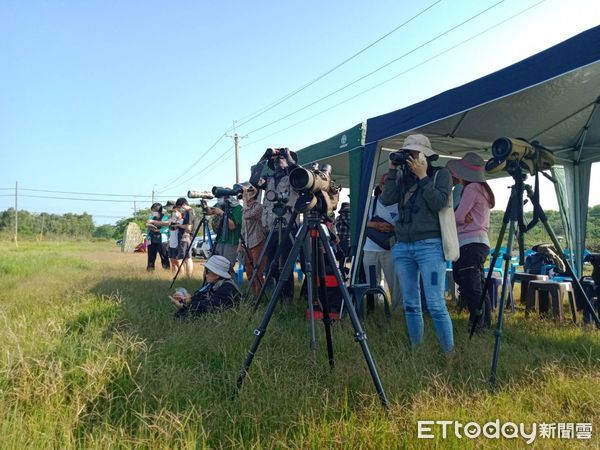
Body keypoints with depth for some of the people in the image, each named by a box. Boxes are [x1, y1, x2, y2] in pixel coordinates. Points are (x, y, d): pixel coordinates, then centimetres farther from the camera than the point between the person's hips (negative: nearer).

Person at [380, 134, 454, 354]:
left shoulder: (441, 174, 5)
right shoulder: (403, 178, 15)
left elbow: (438, 202, -10)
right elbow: (387, 199, 0)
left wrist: (423, 177, -7)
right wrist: (392, 170, 2)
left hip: (429, 245, -5)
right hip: (402, 246, 5)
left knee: (436, 304, -11)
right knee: (410, 303, 7)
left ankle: (449, 352, 0)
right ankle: (415, 348, 16)